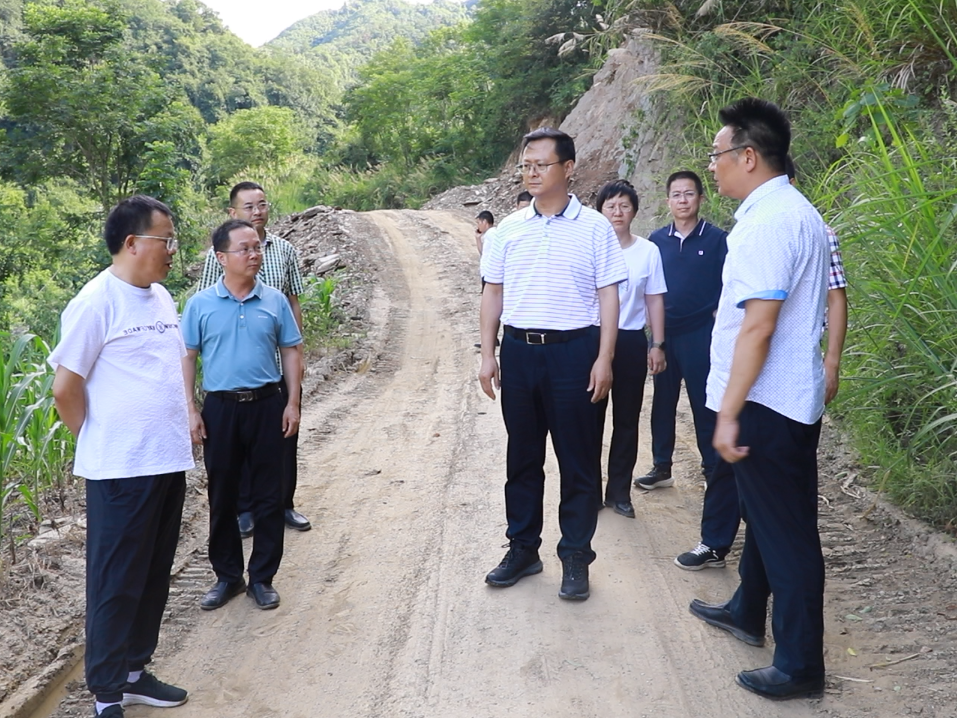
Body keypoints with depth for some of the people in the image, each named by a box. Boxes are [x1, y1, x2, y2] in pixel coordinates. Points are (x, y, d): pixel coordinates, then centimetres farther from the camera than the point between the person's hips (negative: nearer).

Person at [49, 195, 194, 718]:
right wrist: (99, 440, -1)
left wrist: (178, 431, 13)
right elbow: (65, 386, -12)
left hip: (169, 460, 7)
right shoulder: (96, 302, -14)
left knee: (154, 577, 16)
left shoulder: (161, 298, 10)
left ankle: (134, 673, 31)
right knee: (116, 583, 4)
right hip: (120, 469, -7)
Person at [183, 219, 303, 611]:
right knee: (222, 496, 9)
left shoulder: (275, 301, 1)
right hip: (220, 407, 0)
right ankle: (227, 576, 25)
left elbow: (292, 352, 6)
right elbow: (187, 358, 2)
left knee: (267, 495, 6)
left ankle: (262, 577, 20)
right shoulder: (200, 304, -1)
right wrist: (191, 411, -4)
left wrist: (292, 403, 0)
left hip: (266, 405, 0)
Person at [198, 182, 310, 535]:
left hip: (280, 360, 3)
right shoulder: (220, 255, -5)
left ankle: (284, 503, 26)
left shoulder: (285, 250, 5)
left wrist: (299, 350, 8)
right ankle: (244, 508, 23)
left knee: (285, 432, 11)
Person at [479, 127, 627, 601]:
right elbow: (493, 293, 11)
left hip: (573, 350, -3)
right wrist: (488, 354, 5)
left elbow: (608, 296, -2)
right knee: (522, 456, 12)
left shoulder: (594, 228, -1)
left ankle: (576, 557, 16)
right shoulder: (509, 229, 8)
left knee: (578, 459, 3)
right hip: (519, 349, 4)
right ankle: (523, 548, 25)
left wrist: (604, 359, -9)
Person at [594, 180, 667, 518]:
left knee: (627, 420, 9)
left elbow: (655, 300, 6)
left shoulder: (648, 251, 1)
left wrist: (657, 345, 3)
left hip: (632, 341, 2)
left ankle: (619, 490, 21)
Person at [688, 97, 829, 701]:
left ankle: (800, 667, 13)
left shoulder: (768, 221, -20)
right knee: (767, 514, 23)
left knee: (785, 531, 0)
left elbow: (758, 325, -25)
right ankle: (748, 613, 41)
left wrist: (728, 412, -23)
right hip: (785, 398, 10)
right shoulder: (796, 213, 12)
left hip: (766, 404, -10)